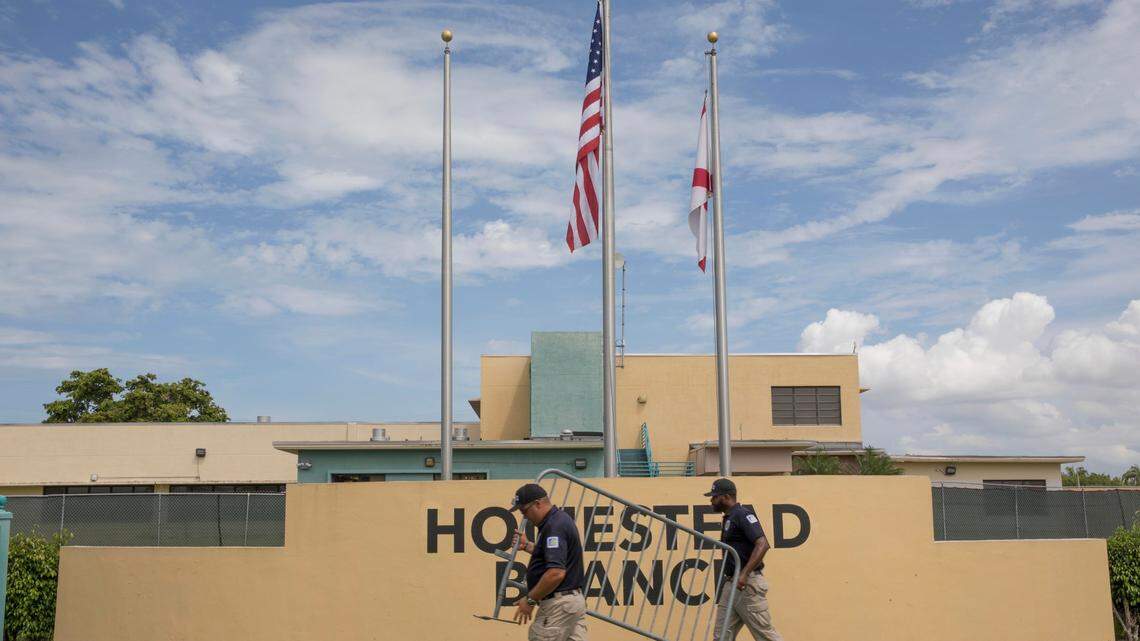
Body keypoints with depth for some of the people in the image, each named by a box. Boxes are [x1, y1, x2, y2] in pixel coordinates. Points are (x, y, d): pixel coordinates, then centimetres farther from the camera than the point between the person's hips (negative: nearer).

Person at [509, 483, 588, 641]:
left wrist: (530, 599, -18)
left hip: (558, 603, -10)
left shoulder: (554, 526, -19)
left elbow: (556, 573, -27)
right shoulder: (561, 519, 13)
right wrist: (527, 545, 26)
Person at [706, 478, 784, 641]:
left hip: (748, 585, -10)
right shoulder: (728, 518, 18)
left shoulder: (743, 514, -12)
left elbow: (762, 545, -25)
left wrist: (744, 574, -30)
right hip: (731, 584, 10)